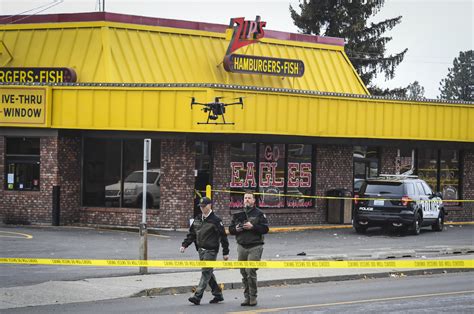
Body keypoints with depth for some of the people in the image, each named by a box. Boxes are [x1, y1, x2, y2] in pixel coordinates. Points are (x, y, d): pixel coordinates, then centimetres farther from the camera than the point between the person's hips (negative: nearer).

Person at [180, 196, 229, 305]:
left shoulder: (215, 220, -9)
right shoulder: (197, 219, 11)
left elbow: (223, 236, -6)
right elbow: (191, 234, 16)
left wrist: (225, 252, -6)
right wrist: (184, 245, 2)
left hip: (211, 251, -7)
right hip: (201, 250, 7)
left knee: (206, 272, -11)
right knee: (208, 273, 13)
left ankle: (197, 296, -17)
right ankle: (218, 294, 24)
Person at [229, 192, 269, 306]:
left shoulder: (259, 214, 2)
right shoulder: (238, 214, 14)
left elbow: (265, 228, -6)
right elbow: (230, 229, 17)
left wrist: (252, 227, -16)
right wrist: (236, 229, -4)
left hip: (255, 247, -5)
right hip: (241, 246, 5)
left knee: (250, 271, -13)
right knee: (244, 273, 6)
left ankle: (253, 297, -5)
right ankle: (247, 297, 13)